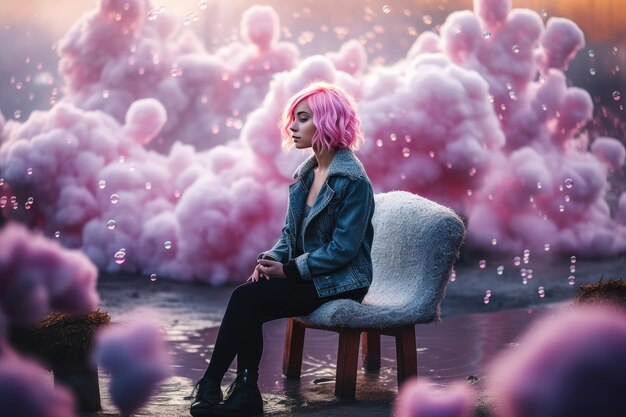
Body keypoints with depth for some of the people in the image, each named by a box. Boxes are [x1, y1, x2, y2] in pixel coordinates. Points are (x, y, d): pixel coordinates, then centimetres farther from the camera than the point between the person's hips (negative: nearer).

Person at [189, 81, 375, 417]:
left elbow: (343, 248, -20)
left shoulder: (353, 180, -16)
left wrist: (288, 270, -19)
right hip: (306, 275, 7)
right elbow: (290, 232, 14)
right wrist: (271, 259, -7)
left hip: (340, 283, -7)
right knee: (247, 296, -19)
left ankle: (210, 386, -11)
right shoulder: (306, 173, 10)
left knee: (247, 299, -21)